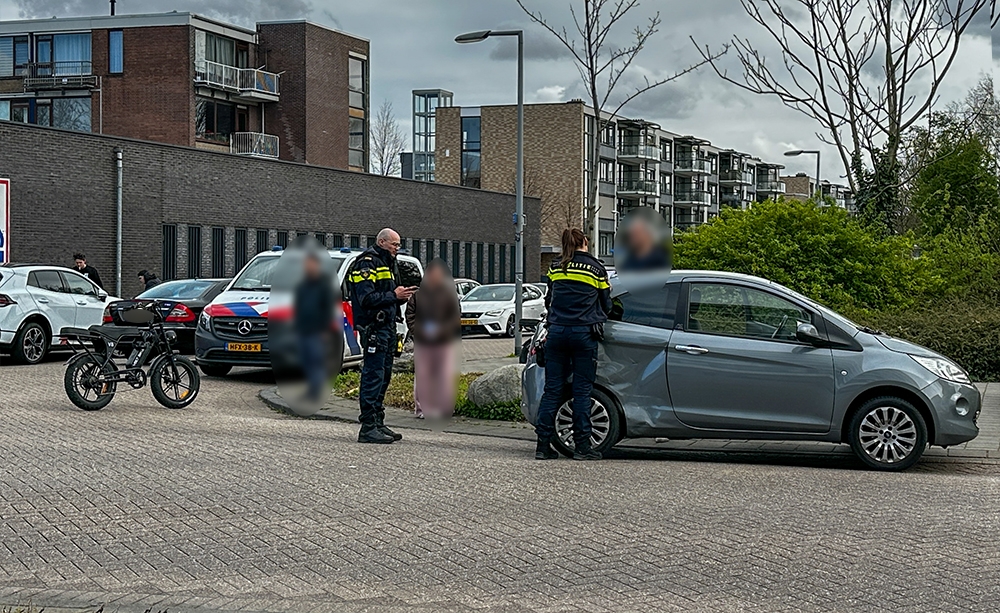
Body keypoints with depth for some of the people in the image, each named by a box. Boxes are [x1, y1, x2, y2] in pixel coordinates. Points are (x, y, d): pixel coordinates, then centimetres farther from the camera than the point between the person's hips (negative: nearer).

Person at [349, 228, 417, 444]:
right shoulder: (367, 263, -10)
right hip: (374, 328, -10)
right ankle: (368, 427, -10)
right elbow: (367, 298, -20)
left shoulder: (388, 264, 22)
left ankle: (378, 423, 19)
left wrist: (403, 296, 6)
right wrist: (394, 296, -20)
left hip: (387, 327, 10)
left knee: (384, 376, 12)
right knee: (373, 376, -11)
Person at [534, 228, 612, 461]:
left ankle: (543, 444, 3)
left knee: (552, 389, 4)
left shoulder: (555, 267, 10)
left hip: (556, 331, 3)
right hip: (584, 334, -3)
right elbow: (606, 305, 12)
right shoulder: (596, 268, 4)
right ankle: (582, 445, 2)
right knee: (582, 391, 2)